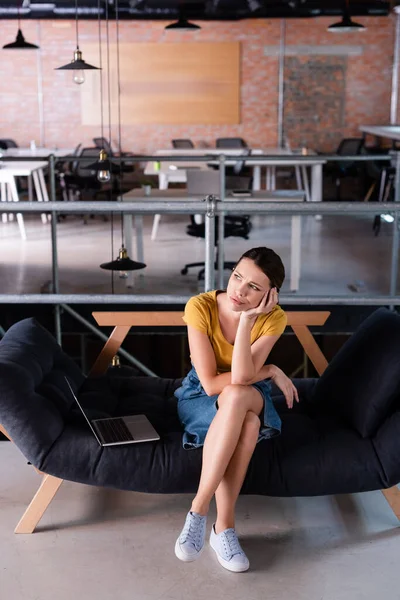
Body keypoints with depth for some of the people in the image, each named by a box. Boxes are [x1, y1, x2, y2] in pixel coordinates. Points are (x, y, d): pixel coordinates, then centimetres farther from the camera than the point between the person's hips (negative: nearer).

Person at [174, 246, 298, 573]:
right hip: (202, 397, -1)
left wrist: (246, 321, -38)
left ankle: (198, 509, -30)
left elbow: (241, 378, -31)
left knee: (236, 396, -37)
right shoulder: (200, 307, -23)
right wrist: (271, 371, -19)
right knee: (245, 422, -35)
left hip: (251, 398, 2)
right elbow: (210, 383, -24)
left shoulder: (274, 318, -18)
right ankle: (224, 525, -25)